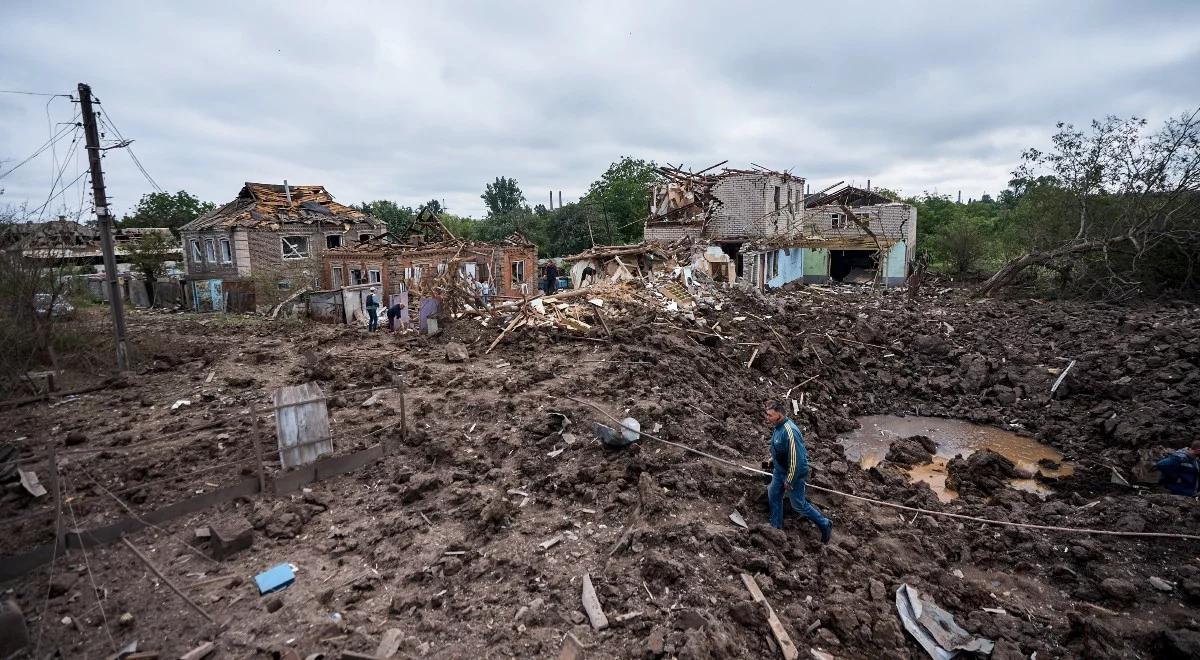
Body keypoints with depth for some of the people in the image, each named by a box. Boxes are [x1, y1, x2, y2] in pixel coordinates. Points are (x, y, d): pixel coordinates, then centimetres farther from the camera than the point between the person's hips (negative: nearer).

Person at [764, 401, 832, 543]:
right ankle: (776, 527, 36)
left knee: (799, 504, 6)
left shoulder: (790, 432, -34)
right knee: (773, 495, 18)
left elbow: (796, 459, -31)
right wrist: (773, 458, 23)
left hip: (794, 473, -9)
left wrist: (789, 482, -23)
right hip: (779, 470, 9)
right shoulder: (777, 426, -4)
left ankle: (825, 525, 28)